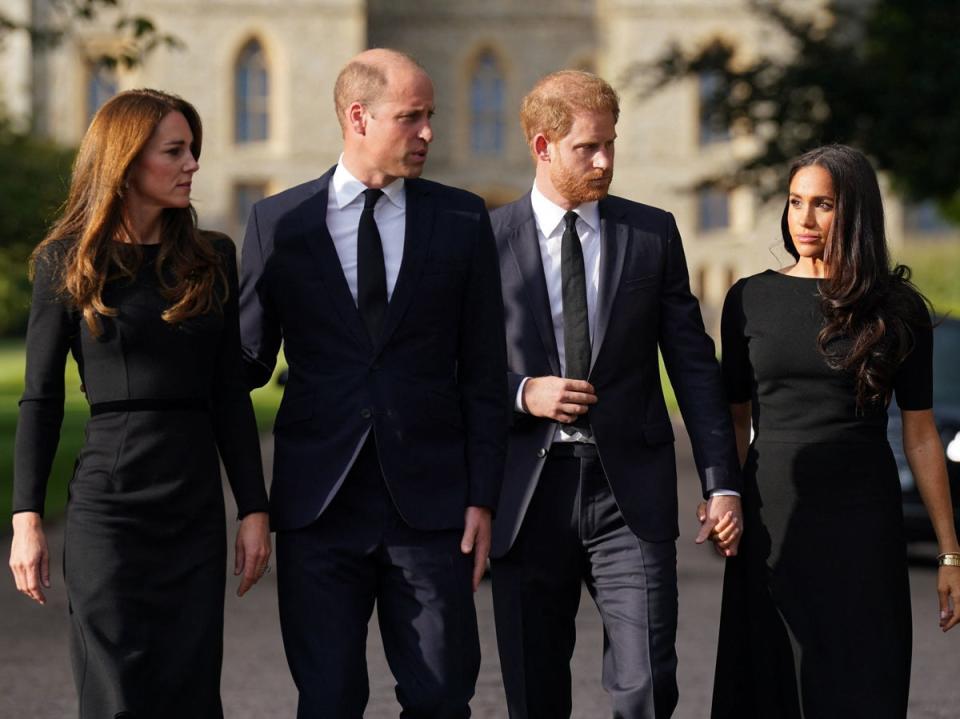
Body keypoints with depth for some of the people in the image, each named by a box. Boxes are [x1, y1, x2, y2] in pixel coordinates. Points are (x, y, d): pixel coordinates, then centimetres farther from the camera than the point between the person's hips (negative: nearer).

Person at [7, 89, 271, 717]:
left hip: (196, 507, 3)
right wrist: (27, 518, -4)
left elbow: (231, 394, 10)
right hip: (108, 503, -3)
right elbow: (41, 398, 2)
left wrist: (255, 508, 5)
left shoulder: (212, 259, 9)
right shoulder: (67, 262, 1)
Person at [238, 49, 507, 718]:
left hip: (430, 503, 0)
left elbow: (484, 371, 6)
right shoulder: (278, 222, 4)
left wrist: (483, 496, 0)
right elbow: (249, 359, 9)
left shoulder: (462, 219, 5)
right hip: (319, 505, 0)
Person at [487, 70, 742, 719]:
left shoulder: (653, 234, 7)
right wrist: (521, 394, -13)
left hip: (631, 494, 0)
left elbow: (693, 365, 7)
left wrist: (722, 483, 1)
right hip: (528, 495, 0)